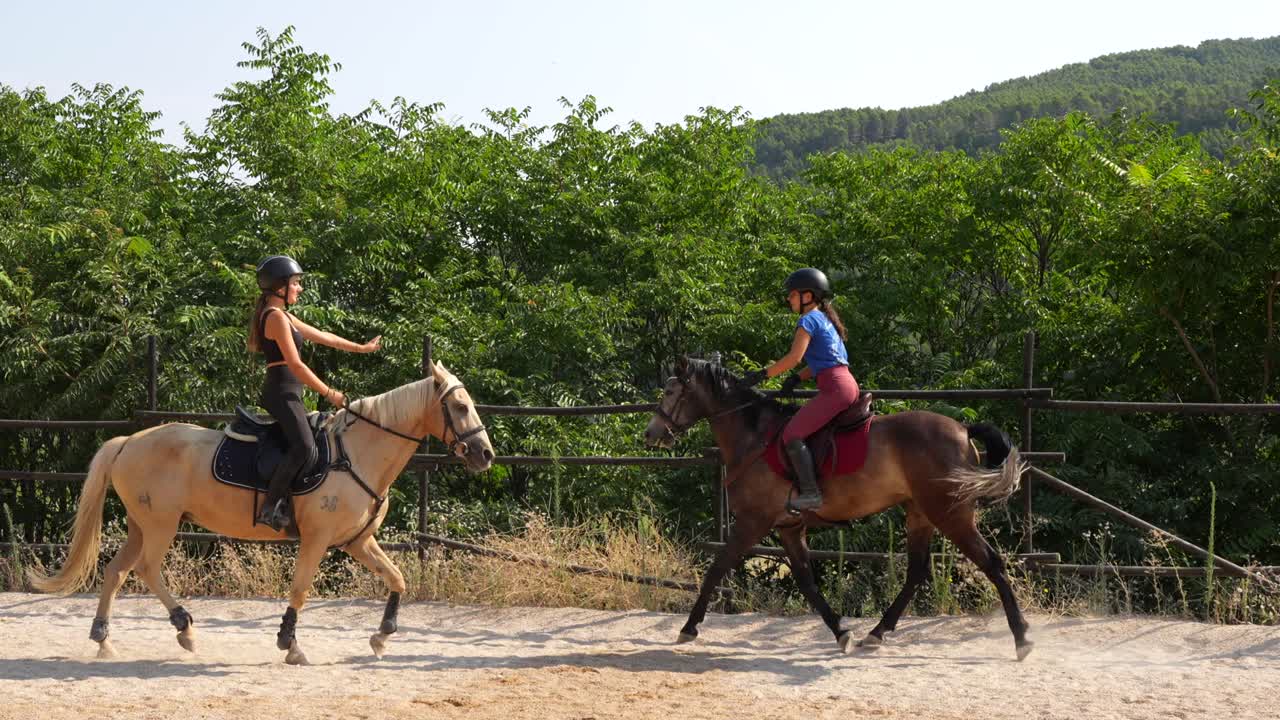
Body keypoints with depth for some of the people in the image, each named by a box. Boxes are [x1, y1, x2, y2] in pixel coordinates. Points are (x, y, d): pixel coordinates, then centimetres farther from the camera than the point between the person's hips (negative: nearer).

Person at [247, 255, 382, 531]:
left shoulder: (283, 316, 18)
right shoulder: (277, 317, -13)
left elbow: (321, 336, 26)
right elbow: (295, 365, -17)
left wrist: (361, 348, 30)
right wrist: (329, 393, -12)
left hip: (285, 394, 11)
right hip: (282, 393, -11)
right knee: (304, 447, -27)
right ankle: (271, 507, -28)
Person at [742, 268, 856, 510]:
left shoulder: (809, 320, -6)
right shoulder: (825, 319, 22)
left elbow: (794, 358, -14)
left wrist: (763, 374, -6)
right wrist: (798, 378, 13)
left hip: (834, 388, -10)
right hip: (849, 384, 10)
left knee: (792, 434, -11)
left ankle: (810, 492, -19)